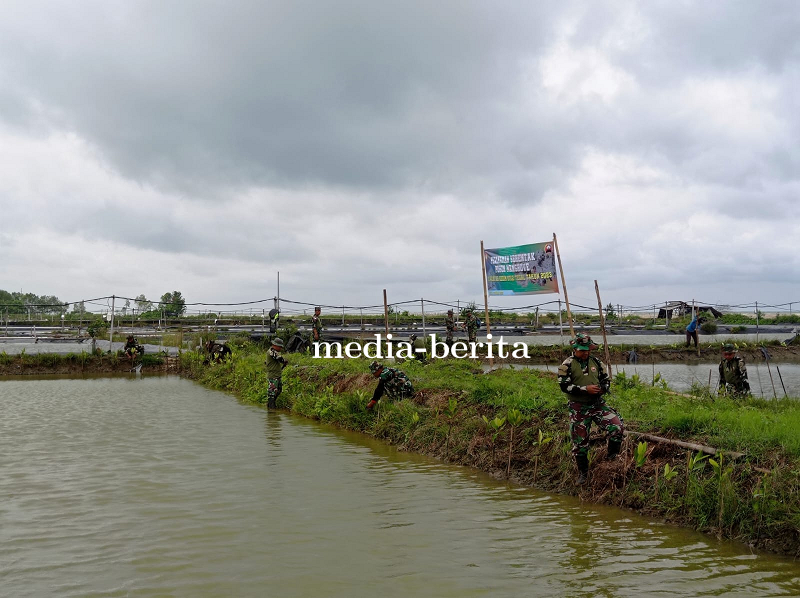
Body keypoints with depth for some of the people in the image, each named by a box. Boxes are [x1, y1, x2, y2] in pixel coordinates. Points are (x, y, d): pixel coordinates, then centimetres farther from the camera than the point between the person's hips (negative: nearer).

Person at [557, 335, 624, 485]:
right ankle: (583, 473, 23)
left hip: (598, 404, 3)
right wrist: (586, 389, -21)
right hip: (579, 409, -3)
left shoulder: (596, 362, 7)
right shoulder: (567, 365, -8)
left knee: (617, 427, -15)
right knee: (580, 441, 5)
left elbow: (606, 380, 14)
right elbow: (564, 386, -15)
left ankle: (613, 459, 7)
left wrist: (602, 389, -9)